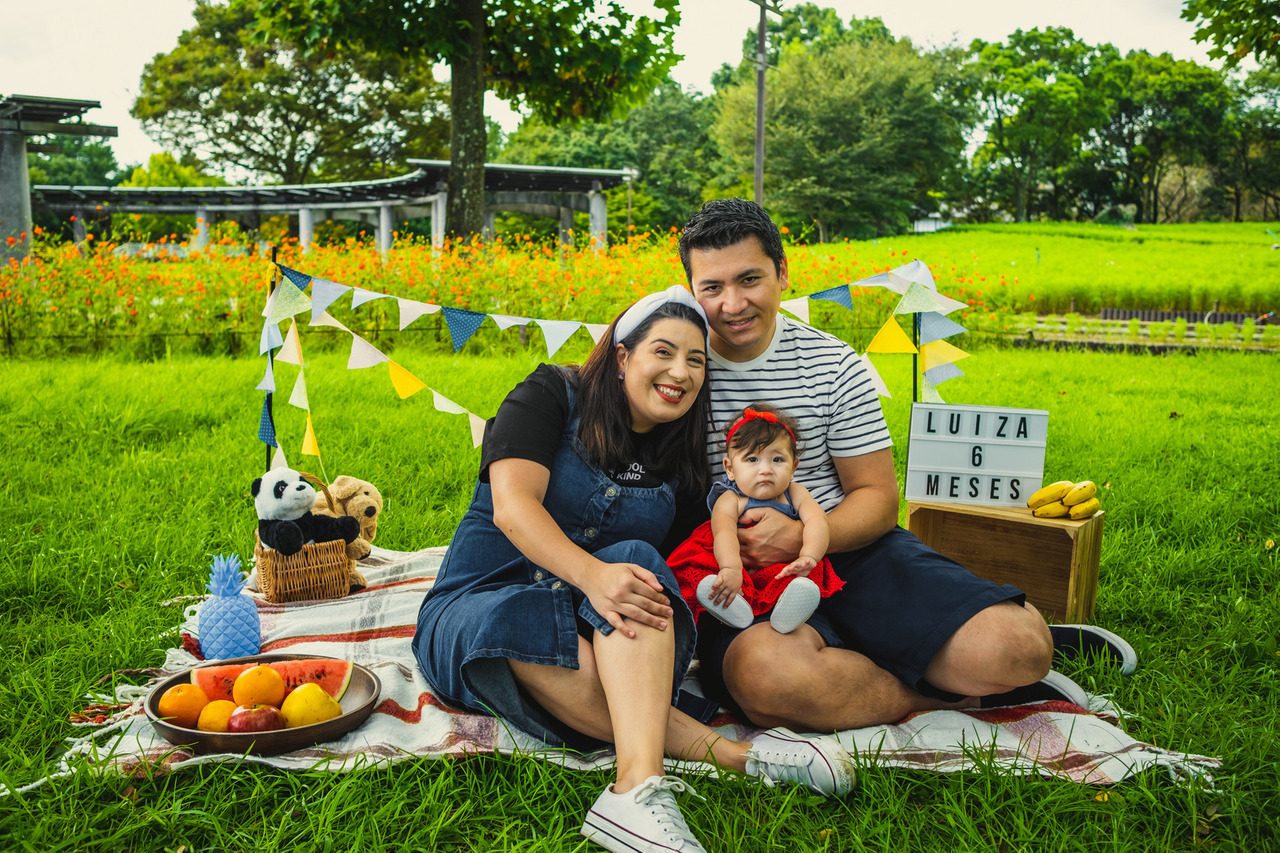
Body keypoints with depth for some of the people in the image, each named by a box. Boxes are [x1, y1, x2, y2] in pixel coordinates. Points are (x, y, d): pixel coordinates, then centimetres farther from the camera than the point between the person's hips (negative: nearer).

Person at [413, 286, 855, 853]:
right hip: (478, 610, -3)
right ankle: (732, 753, -38)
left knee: (636, 559, -32)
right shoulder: (551, 397, -4)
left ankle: (637, 786, -50)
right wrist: (592, 574, -38)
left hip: (598, 625, 3)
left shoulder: (681, 459, 11)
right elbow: (512, 505, -19)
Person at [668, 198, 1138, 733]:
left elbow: (878, 497, 5)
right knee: (764, 676, -38)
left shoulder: (832, 364, 3)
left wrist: (798, 537, -16)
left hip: (847, 550, 1)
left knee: (1014, 650, -22)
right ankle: (961, 693, -14)